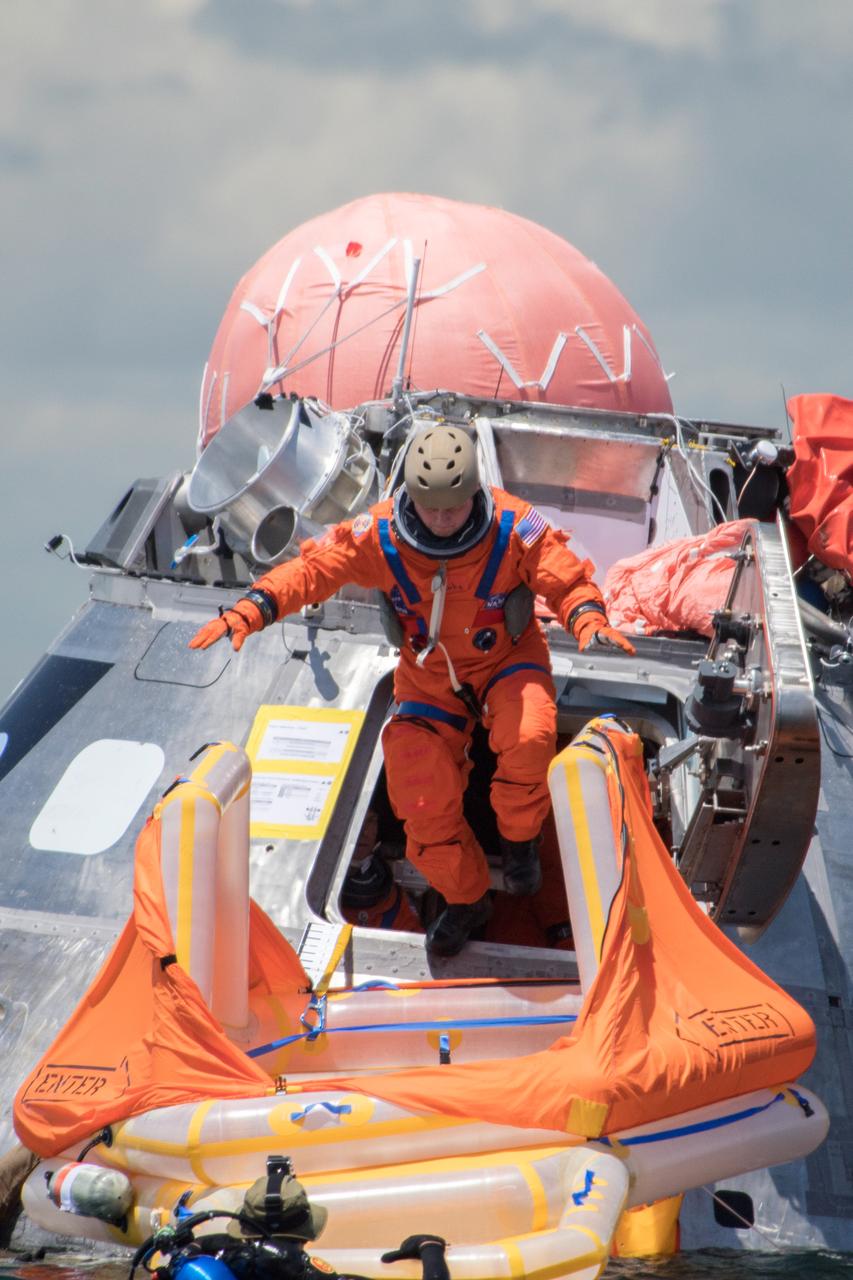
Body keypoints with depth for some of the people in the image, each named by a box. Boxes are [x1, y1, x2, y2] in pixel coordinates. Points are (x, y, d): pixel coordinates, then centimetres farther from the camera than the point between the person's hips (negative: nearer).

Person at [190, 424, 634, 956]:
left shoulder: (515, 529, -23)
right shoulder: (379, 535, -19)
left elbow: (568, 580, -17)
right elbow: (312, 568, -14)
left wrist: (589, 621, -40)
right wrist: (251, 610, -30)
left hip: (507, 660, -2)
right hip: (429, 676, 2)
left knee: (528, 737, -34)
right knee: (424, 799, -9)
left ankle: (519, 838, -3)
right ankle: (465, 897, 20)